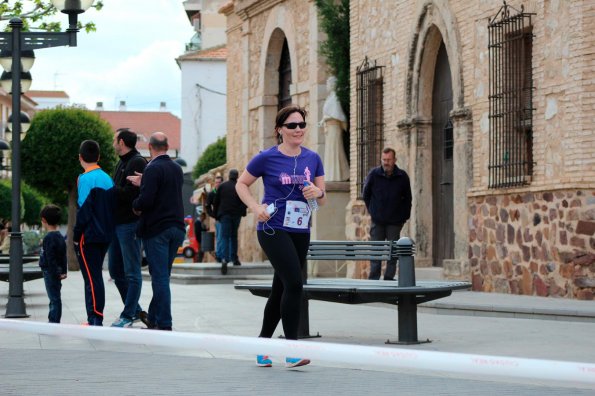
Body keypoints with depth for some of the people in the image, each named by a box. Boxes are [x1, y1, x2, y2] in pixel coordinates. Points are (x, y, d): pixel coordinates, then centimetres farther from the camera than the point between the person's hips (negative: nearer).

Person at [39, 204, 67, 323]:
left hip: (50, 272, -9)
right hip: (57, 272, 9)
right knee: (55, 298, 15)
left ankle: (54, 321, -6)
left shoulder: (49, 238, -17)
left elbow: (50, 258, -20)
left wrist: (55, 273, -20)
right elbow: (63, 256, 15)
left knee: (54, 298, -7)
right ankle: (53, 321, 21)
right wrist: (64, 271, 16)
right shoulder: (60, 237, 12)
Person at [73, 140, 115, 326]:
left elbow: (83, 211, -16)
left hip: (89, 235, -7)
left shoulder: (85, 179, -11)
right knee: (95, 276, 14)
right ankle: (93, 319, 16)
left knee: (92, 278, -7)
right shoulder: (107, 178, 12)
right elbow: (112, 208, 13)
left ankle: (96, 319, -10)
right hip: (105, 236, 8)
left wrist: (76, 236, -9)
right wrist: (108, 230, 18)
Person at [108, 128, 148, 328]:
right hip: (117, 223, 10)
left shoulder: (137, 162, -12)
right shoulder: (122, 163, 18)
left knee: (132, 272, -2)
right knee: (115, 270, 13)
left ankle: (128, 315, 2)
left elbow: (129, 194, -21)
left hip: (130, 224, -10)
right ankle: (135, 309, 22)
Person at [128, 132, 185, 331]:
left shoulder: (153, 169, -14)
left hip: (156, 229, -7)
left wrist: (135, 206, -1)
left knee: (160, 277, -5)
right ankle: (153, 318, 24)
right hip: (177, 227, 7)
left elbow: (146, 200, -22)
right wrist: (144, 184, 17)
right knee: (162, 275, 16)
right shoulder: (177, 168, 10)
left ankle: (164, 324, -5)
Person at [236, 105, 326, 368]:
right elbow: (241, 184, 6)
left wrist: (318, 193, -11)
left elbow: (323, 199, 12)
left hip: (301, 232, 5)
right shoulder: (267, 158, -4)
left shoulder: (312, 159, 8)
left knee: (281, 290, 12)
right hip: (273, 230, -5)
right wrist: (255, 207, -10)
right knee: (294, 283, -19)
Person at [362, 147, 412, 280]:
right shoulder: (374, 174, -3)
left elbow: (407, 198, 9)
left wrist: (404, 216, 4)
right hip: (377, 221, 0)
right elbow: (366, 194, 12)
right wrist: (372, 211, 9)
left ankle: (389, 278, 3)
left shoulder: (402, 176, -2)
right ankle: (374, 278, 4)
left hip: (395, 221, 0)